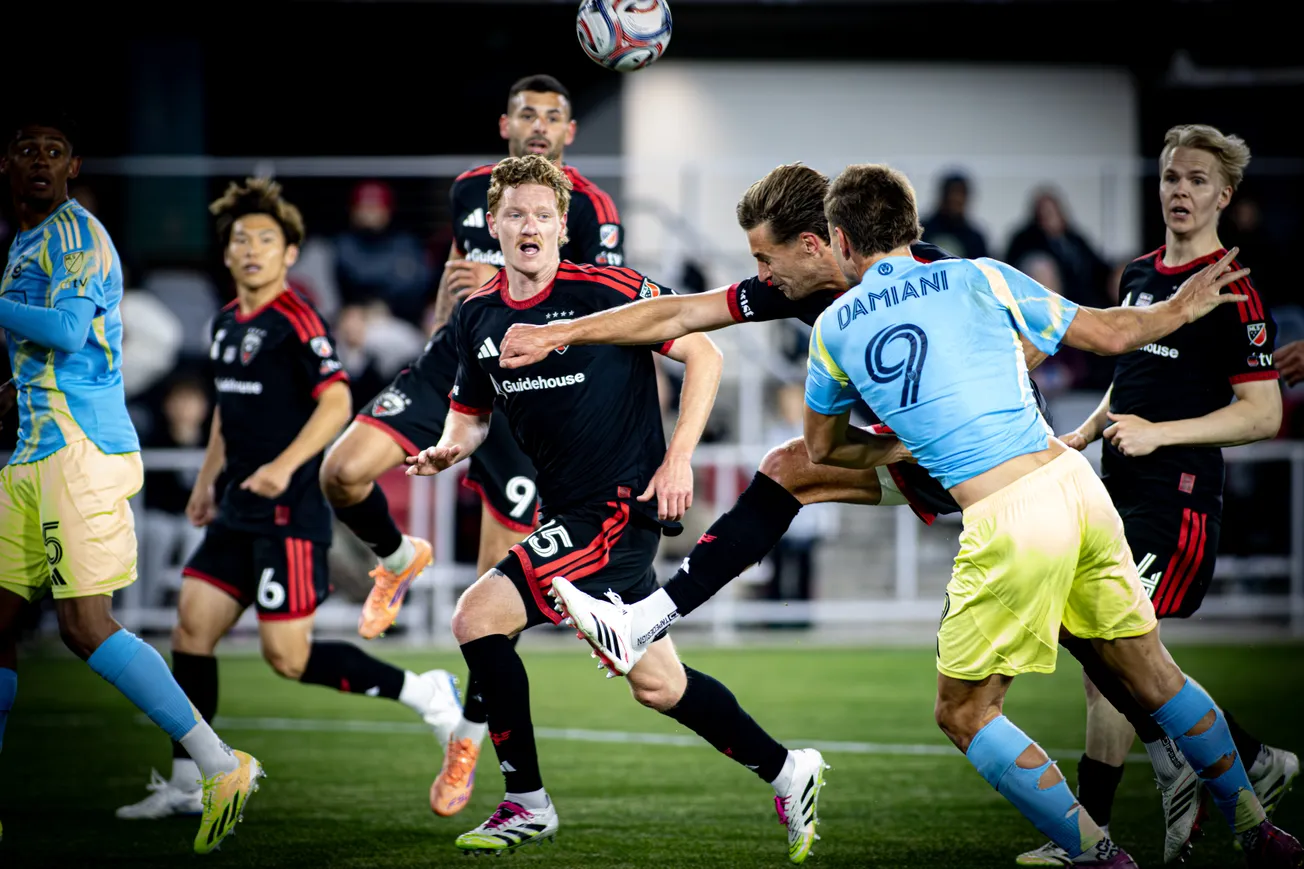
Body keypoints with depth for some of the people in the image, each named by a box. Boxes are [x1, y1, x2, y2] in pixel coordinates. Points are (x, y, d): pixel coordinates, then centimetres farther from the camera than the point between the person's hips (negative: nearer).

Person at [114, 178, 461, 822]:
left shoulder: (296, 321, -12)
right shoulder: (226, 323, 14)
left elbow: (337, 402, -21)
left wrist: (285, 464, -31)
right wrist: (207, 480, 26)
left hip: (288, 513, -8)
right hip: (238, 512, 8)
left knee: (287, 656, -10)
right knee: (192, 625, 3)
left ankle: (423, 693, 5)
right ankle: (186, 785, 9)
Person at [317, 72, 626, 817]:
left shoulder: (590, 209, -8)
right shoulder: (471, 190, 8)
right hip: (449, 370, 4)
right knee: (344, 472, -22)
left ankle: (468, 742, 13)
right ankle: (400, 560, 12)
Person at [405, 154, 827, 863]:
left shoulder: (606, 290, -12)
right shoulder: (478, 316, 8)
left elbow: (703, 355, -9)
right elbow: (471, 411, 21)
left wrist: (678, 458, -15)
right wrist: (448, 449, -1)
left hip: (621, 507, -7)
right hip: (568, 513, 7)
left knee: (478, 617, -16)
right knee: (655, 684, 11)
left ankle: (526, 804, -5)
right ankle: (786, 772, 27)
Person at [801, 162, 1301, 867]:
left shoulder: (834, 328, 9)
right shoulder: (980, 279, 10)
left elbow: (821, 450, 25)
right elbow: (1108, 334, 17)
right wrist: (1182, 307, 36)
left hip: (1007, 521, -4)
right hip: (1074, 483, 4)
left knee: (964, 714, 9)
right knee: (1150, 671, 18)